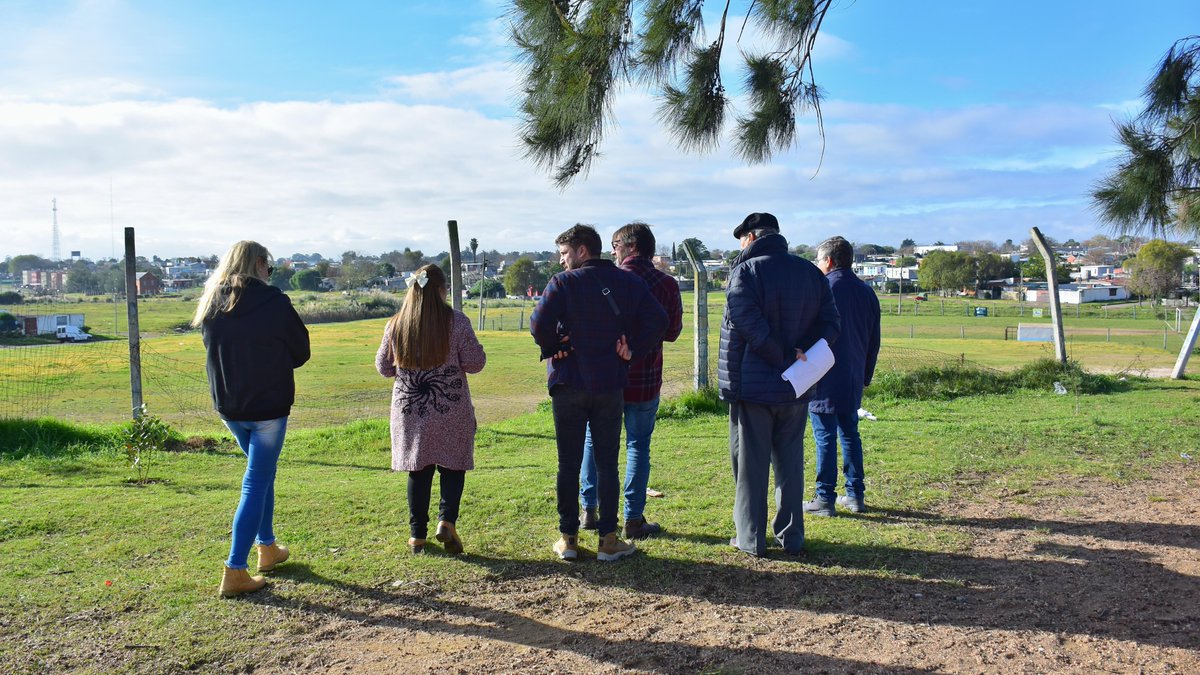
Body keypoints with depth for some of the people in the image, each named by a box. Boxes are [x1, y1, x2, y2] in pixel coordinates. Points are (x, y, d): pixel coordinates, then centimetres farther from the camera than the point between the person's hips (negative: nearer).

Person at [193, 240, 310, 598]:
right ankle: (235, 572, -1)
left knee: (262, 473, 23)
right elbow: (300, 351, -3)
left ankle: (268, 548, 32)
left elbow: (214, 351, 14)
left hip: (228, 407, 6)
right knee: (256, 484, 0)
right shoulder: (274, 303, -13)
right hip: (268, 407, -6)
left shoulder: (210, 306, 2)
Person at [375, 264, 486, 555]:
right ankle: (446, 520, -9)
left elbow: (384, 367, 9)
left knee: (418, 470, 11)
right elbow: (475, 363, -7)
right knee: (453, 466, 9)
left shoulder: (395, 325, 1)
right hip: (450, 411, -3)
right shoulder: (456, 322, -10)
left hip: (408, 410, 3)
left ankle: (417, 534, 16)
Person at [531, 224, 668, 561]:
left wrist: (553, 350, -3)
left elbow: (539, 324, -18)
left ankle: (568, 539, 14)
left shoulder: (563, 283, -6)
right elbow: (658, 320, -5)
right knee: (607, 463, 8)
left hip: (568, 384, -2)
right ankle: (608, 540, 10)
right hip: (610, 385, 2)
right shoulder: (628, 282, 4)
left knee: (569, 463, 7)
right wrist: (633, 351, 0)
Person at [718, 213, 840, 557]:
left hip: (751, 386, -5)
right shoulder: (811, 272, 8)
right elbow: (830, 323, 2)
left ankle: (751, 538, 12)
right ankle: (792, 537, 20)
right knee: (790, 462, 14)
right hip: (795, 388, 5)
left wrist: (784, 356, -14)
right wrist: (800, 354, -8)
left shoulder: (745, 271, -10)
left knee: (750, 463, 5)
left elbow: (750, 325, -21)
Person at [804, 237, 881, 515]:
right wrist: (865, 376, 21)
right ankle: (855, 495, 19)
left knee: (825, 438, -1)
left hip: (824, 379, -6)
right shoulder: (867, 293, 9)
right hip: (853, 380, 6)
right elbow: (874, 342, 14)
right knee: (850, 435, 15)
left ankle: (825, 498, 3)